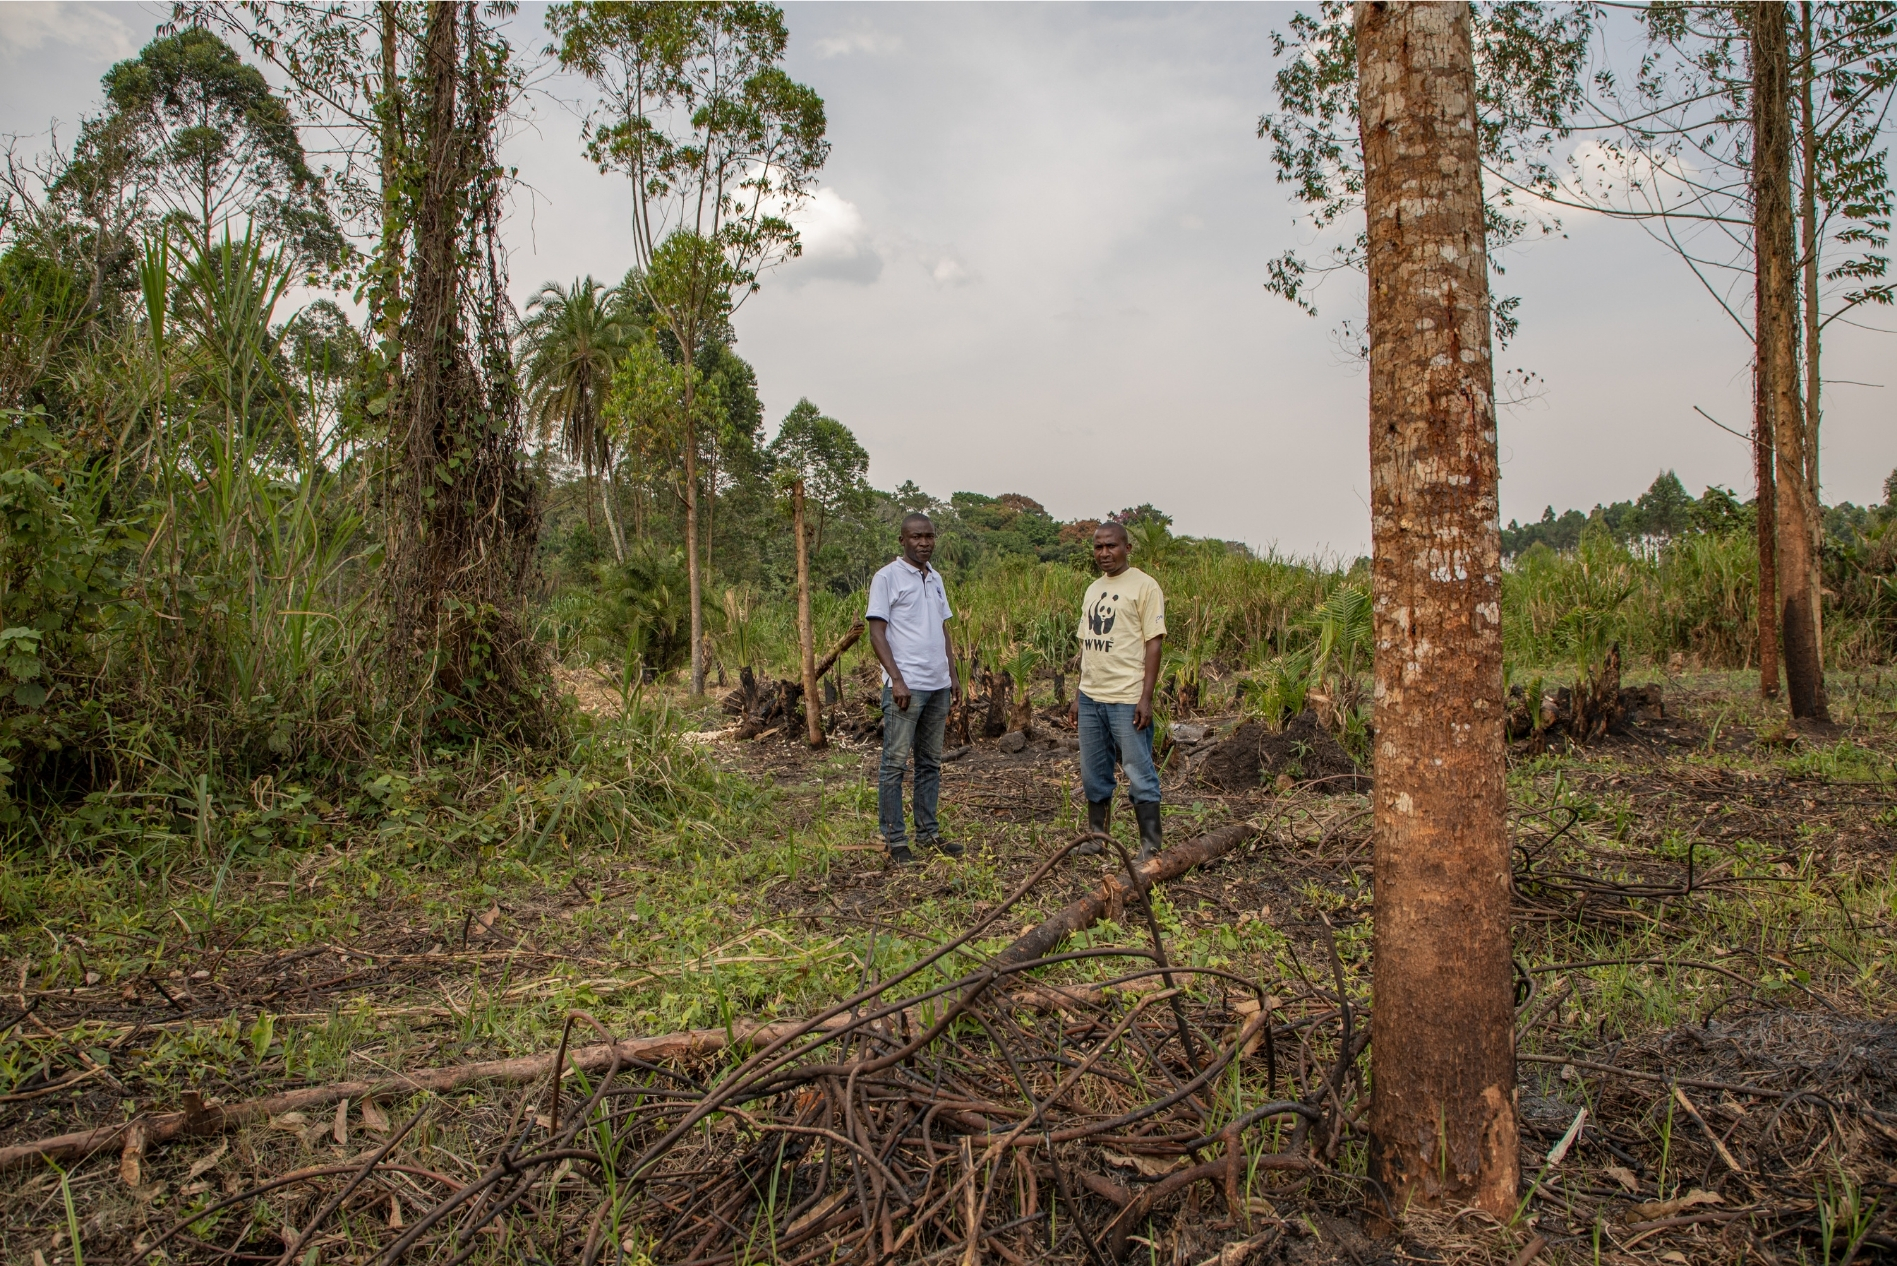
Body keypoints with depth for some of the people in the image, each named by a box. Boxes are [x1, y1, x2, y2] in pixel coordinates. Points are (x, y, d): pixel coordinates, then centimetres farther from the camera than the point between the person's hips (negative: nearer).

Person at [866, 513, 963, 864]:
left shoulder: (935, 579, 16)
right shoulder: (887, 578, -5)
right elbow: (877, 633, -10)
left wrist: (952, 675, 14)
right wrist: (897, 680, -16)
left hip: (938, 686, 7)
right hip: (905, 687, -7)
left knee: (930, 764, 12)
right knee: (895, 764, -2)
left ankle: (928, 833, 20)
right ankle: (894, 840, 4)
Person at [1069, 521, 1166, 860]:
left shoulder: (1143, 586, -5)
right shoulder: (1092, 590, 16)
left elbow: (1154, 643, -10)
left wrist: (1146, 698, -15)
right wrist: (1078, 695, 16)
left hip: (1127, 699, -7)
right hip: (1090, 698, 7)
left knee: (1139, 773, -2)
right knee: (1093, 774, 13)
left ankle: (1150, 846, 5)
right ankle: (1096, 836, 25)